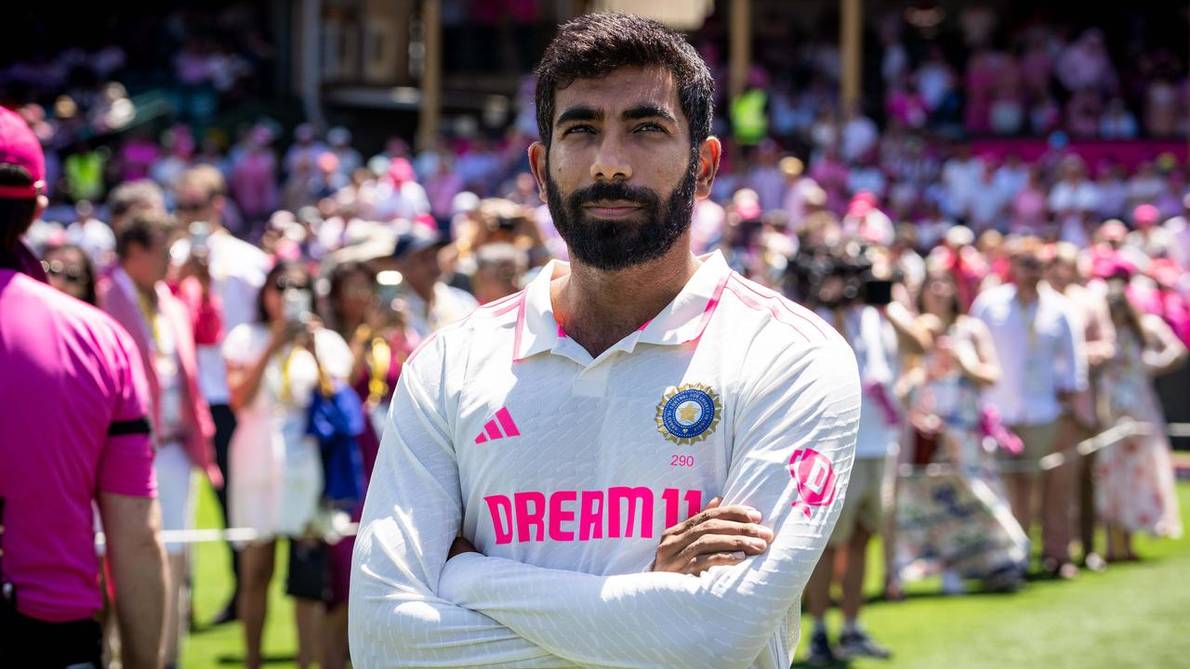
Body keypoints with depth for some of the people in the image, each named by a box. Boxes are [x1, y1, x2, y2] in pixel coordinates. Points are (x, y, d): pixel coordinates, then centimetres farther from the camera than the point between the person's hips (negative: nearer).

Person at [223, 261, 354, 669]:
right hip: (257, 464, 0)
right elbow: (240, 399, -5)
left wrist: (314, 352, -11)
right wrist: (273, 347, -11)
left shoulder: (327, 342, 10)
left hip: (310, 464, 0)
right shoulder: (246, 338, 9)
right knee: (256, 571, 3)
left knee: (310, 575, -7)